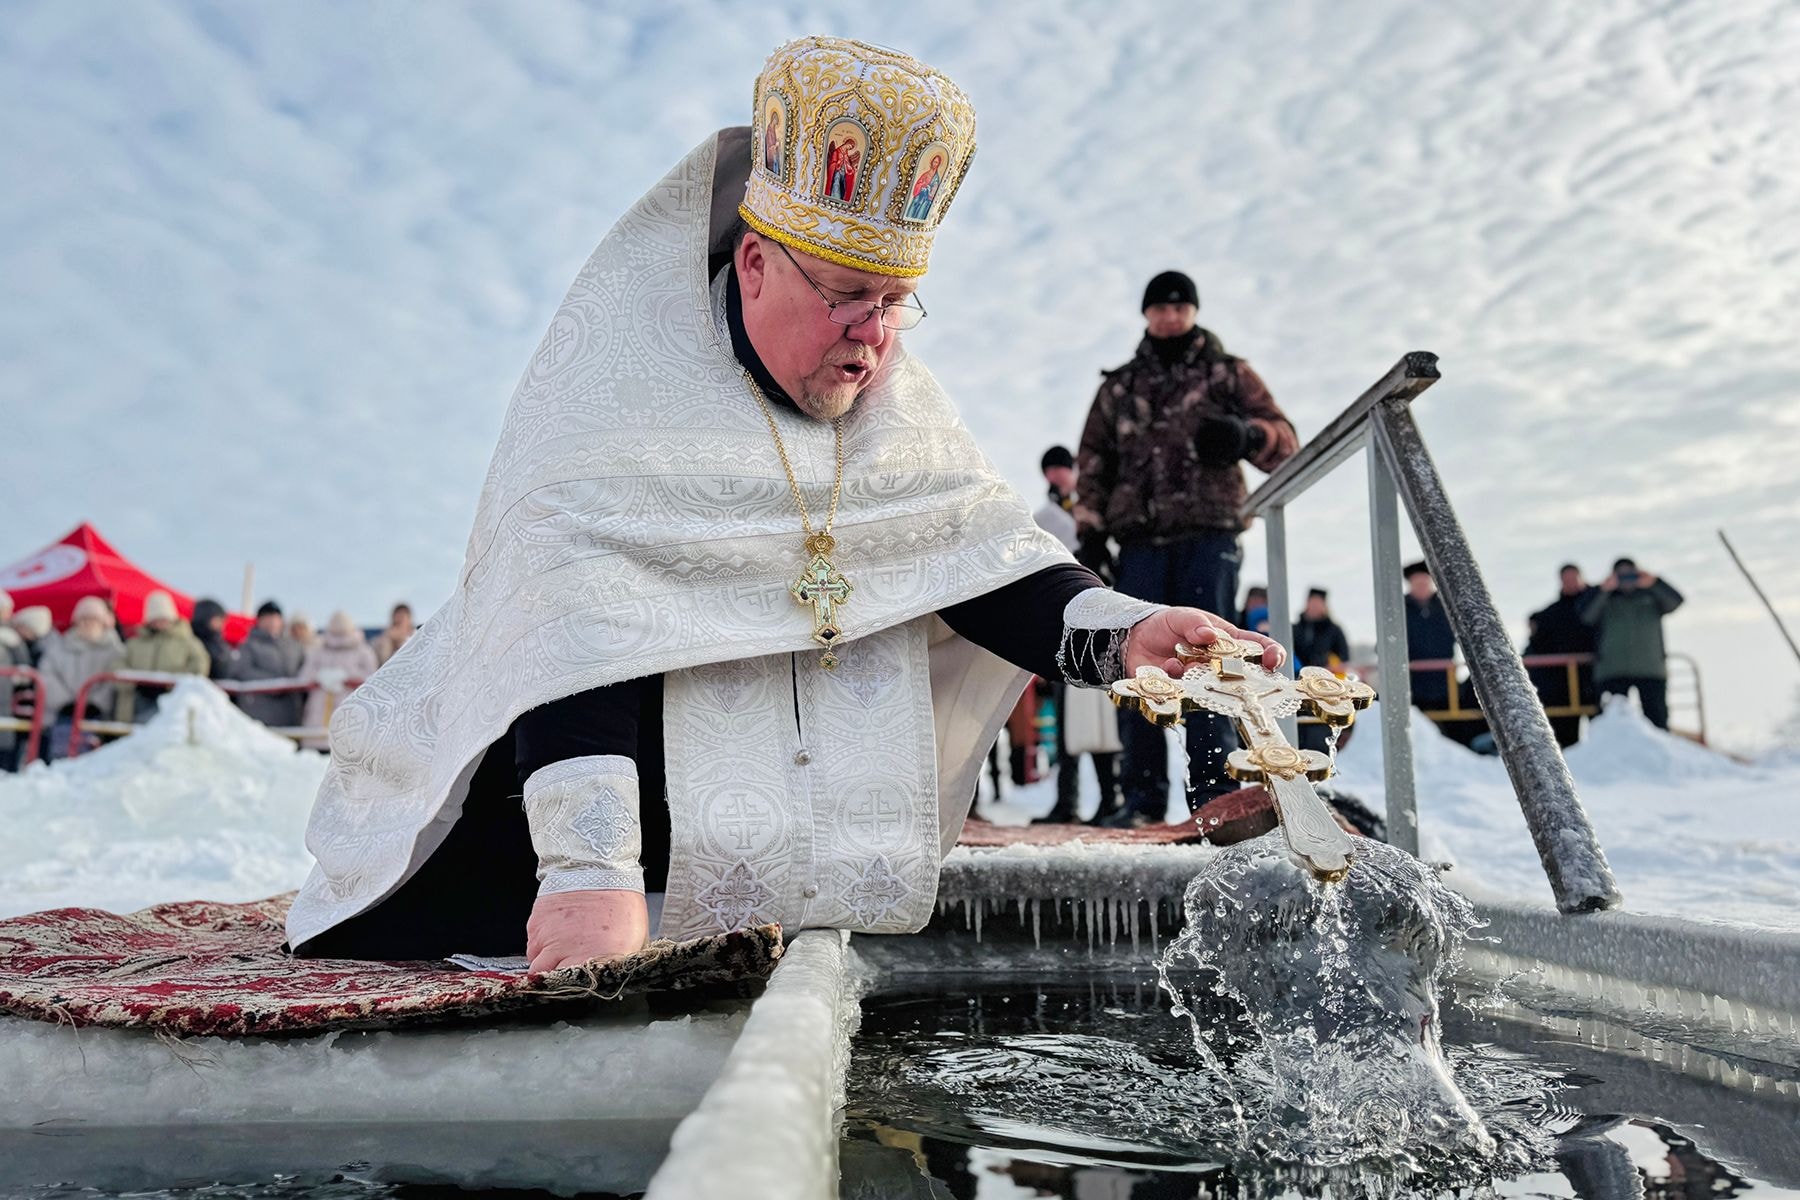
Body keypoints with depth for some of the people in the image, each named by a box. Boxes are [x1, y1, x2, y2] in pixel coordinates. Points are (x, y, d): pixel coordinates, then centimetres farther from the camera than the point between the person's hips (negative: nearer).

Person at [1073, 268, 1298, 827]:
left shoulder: (1229, 374, 14)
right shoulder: (1119, 387, 21)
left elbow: (1286, 444, 7)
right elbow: (1094, 463, 21)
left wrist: (1248, 435, -16)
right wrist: (1091, 530, 8)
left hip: (1208, 536, -2)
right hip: (1140, 541, 2)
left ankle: (1214, 789, -5)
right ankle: (1143, 794, 2)